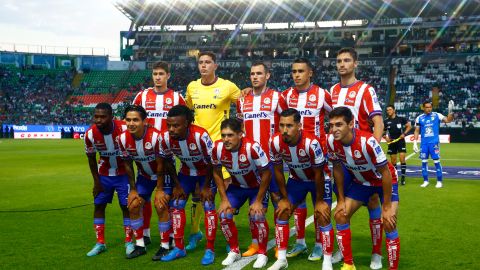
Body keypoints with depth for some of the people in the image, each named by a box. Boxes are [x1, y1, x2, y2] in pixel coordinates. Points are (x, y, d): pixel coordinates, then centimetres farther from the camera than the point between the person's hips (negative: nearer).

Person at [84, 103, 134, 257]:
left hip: (123, 173, -3)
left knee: (126, 206, -2)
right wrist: (96, 182, -2)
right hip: (104, 174, 3)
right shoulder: (90, 134, -18)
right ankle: (100, 243, 16)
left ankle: (129, 242, 12)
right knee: (98, 205, 4)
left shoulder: (124, 130, -27)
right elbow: (91, 159, -2)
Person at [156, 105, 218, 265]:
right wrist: (177, 185, -4)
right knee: (176, 205, 1)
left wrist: (206, 187, -13)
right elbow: (167, 163, -5)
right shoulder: (166, 138, -24)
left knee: (208, 206, -12)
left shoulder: (200, 135, -36)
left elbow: (211, 162, -22)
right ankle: (179, 248, 14)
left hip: (206, 172, -4)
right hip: (186, 172, 4)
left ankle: (210, 250, 1)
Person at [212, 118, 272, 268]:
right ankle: (234, 251, 16)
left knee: (257, 217, -20)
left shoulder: (252, 147, -36)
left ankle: (262, 254, 3)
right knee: (224, 216, -7)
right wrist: (224, 199, -7)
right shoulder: (218, 148, -23)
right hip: (236, 187, 4)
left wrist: (258, 201, -18)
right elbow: (217, 173, -4)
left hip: (257, 187, -4)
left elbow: (266, 174, -22)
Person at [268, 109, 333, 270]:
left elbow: (318, 174, -23)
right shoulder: (275, 142, -25)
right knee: (282, 213, 1)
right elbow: (278, 171, -9)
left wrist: (319, 200, -14)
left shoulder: (311, 143, -37)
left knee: (323, 218, -9)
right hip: (296, 179, 4)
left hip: (319, 180, -4)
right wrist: (284, 197, -3)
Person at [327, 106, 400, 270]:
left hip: (384, 181, -5)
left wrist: (386, 207, -21)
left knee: (389, 224, -17)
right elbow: (337, 168, -4)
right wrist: (341, 199, -1)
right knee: (340, 215, -1)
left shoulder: (367, 141, -38)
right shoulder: (331, 141, -22)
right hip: (361, 181, 5)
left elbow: (385, 173, -27)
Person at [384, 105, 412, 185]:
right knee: (393, 161, 5)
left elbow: (409, 126, 4)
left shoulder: (401, 118, -1)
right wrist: (385, 136, -5)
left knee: (402, 159, -10)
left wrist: (404, 133, -8)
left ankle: (403, 177, -4)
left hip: (400, 141, -2)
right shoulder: (386, 121, 4)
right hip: (392, 142, 2)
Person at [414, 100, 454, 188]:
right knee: (424, 162, 5)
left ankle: (439, 181, 6)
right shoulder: (419, 118, 5)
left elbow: (448, 120, -7)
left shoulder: (437, 115, 0)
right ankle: (425, 181, 15)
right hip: (424, 143, 2)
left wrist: (450, 111, -21)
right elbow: (416, 131, 9)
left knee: (436, 161, -2)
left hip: (434, 142, -2)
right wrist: (415, 143, 3)